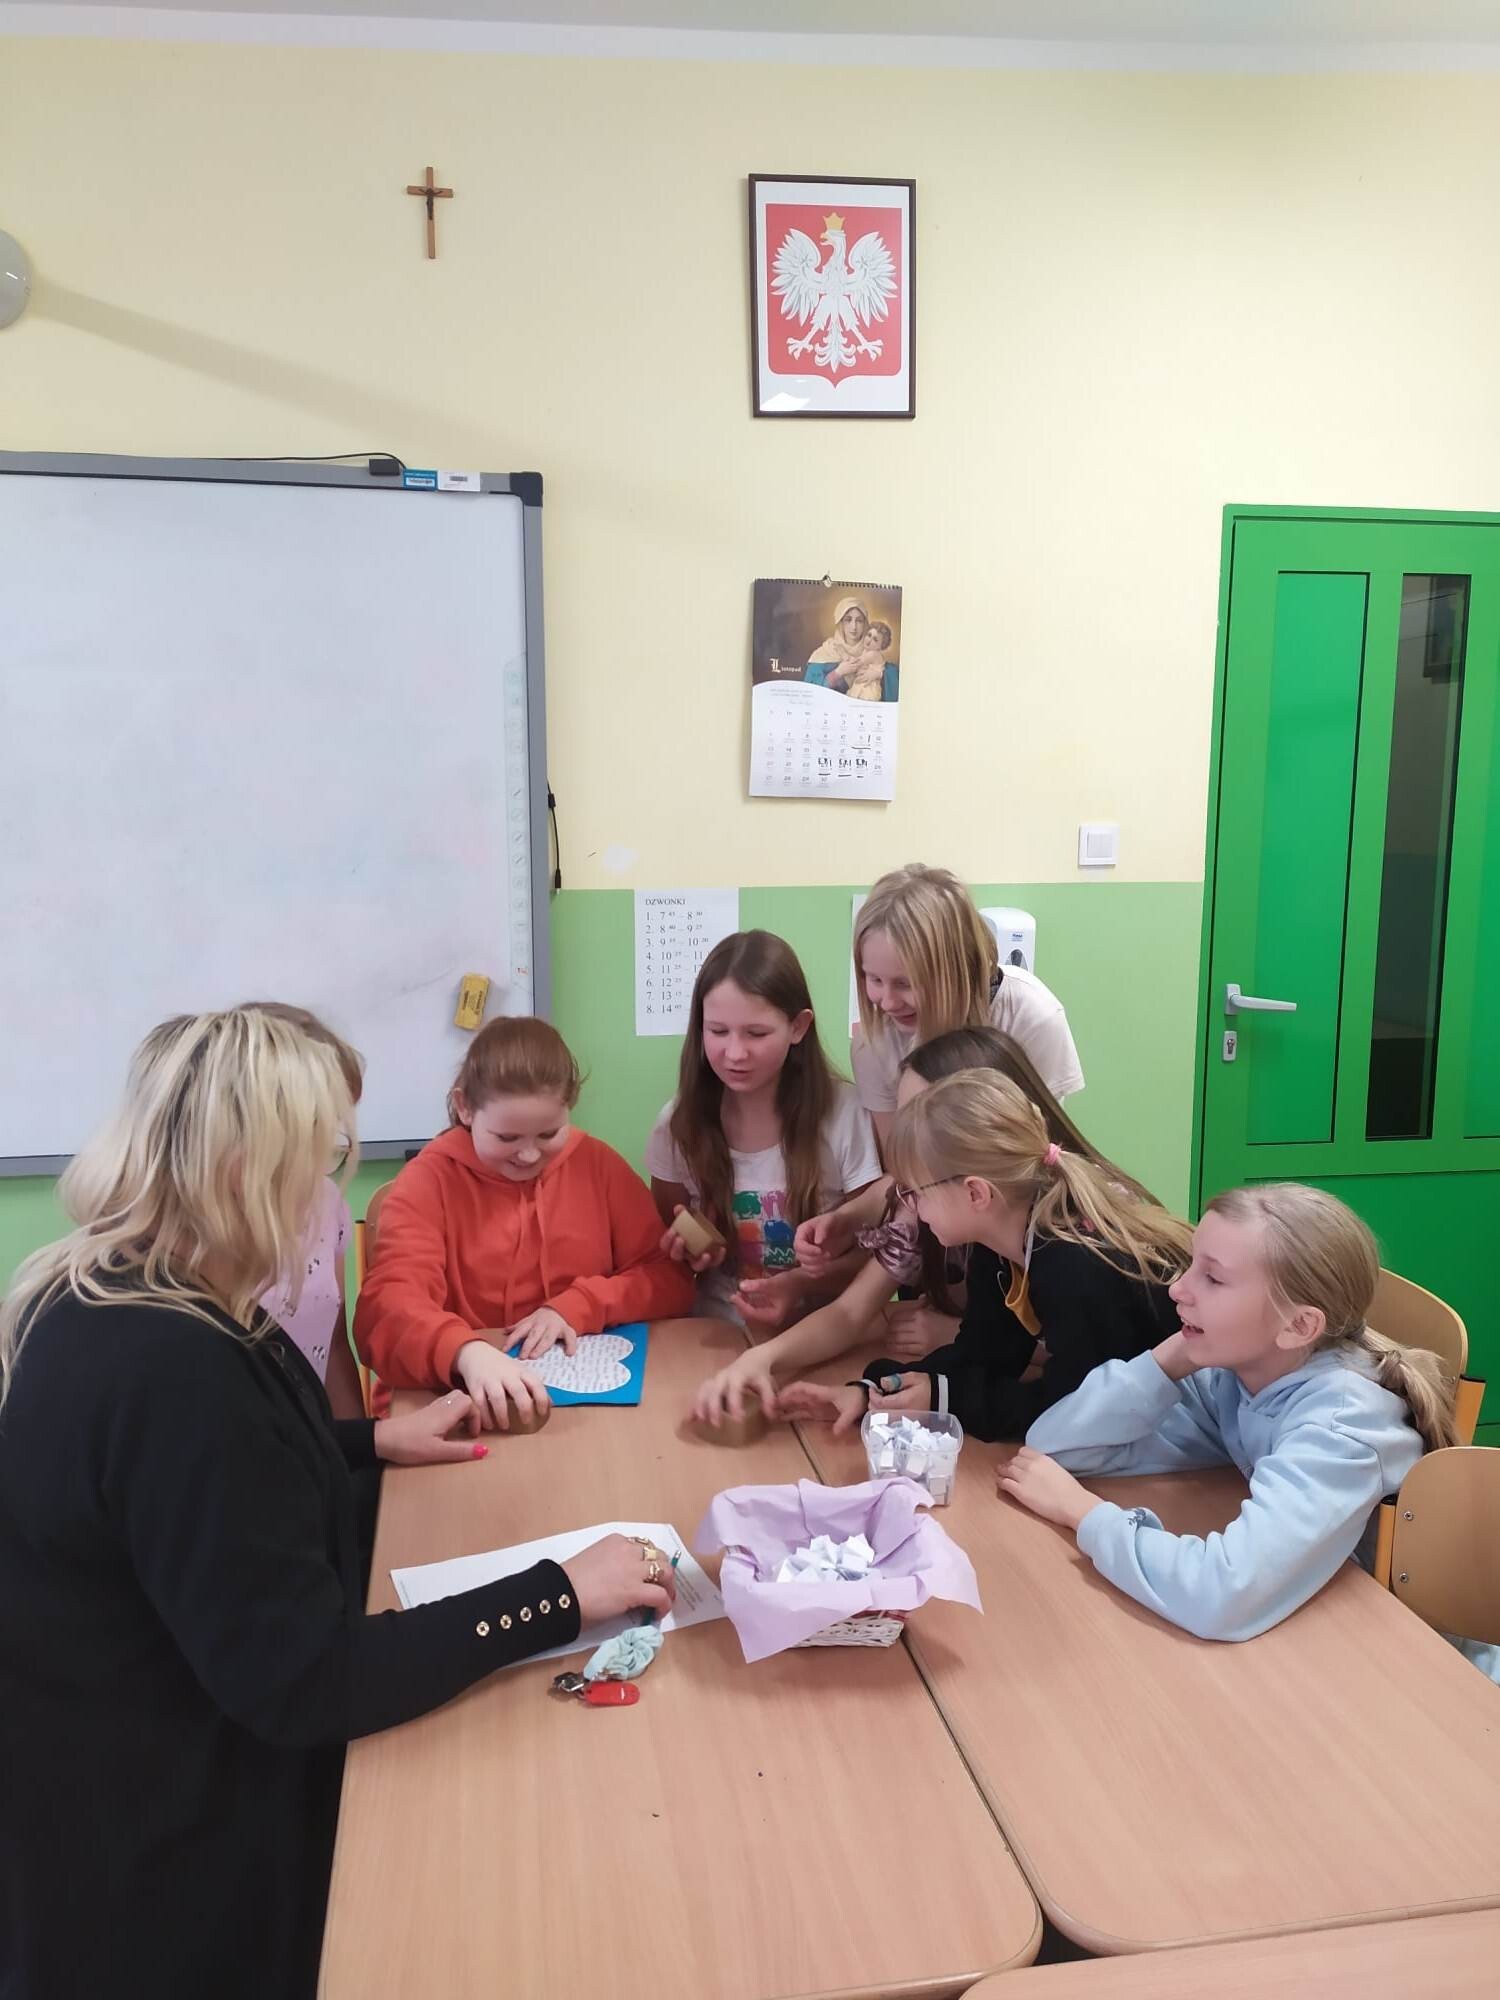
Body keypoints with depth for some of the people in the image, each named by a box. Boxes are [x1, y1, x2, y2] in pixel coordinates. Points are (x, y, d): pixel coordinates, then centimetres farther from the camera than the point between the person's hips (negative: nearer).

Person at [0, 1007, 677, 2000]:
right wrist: (558, 1596, -26)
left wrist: (369, 1441, 14)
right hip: (153, 1847, -10)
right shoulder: (174, 1366, -36)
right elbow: (302, 1680, -33)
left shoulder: (102, 1293, -3)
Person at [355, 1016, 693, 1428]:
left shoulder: (599, 1164, 3)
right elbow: (387, 1305, -18)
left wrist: (578, 1306, -11)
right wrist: (467, 1352, -35)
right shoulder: (430, 1179, -5)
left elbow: (671, 1279, 4)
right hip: (469, 1400, -2)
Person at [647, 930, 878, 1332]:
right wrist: (685, 1250, -12)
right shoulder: (679, 1121, -3)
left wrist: (804, 1285, -19)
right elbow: (663, 1244, 9)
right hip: (717, 1331, 3)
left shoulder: (843, 1114, -10)